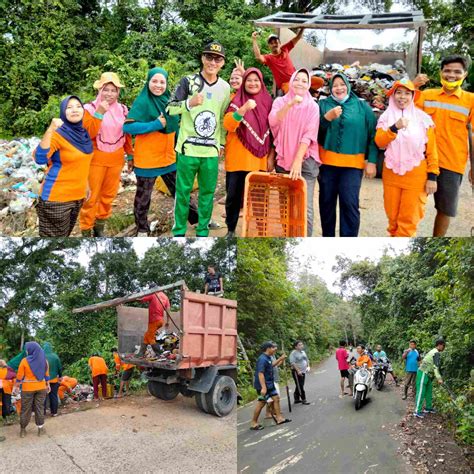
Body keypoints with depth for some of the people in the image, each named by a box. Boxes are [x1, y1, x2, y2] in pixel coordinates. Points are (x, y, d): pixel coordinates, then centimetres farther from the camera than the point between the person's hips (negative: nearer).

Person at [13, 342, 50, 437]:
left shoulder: (25, 360, -12)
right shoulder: (44, 360, -1)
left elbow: (19, 376, -7)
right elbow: (46, 375, 5)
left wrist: (16, 386, 4)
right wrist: (48, 385, 14)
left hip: (28, 388, -3)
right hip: (41, 387, 3)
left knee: (26, 409, 8)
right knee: (40, 407, 9)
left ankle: (23, 429, 16)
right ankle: (40, 428, 13)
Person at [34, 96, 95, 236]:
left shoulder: (84, 133, 5)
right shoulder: (58, 134, -16)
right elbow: (39, 158, -33)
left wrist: (86, 185, 21)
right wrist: (50, 130, -40)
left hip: (78, 195, 7)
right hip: (57, 197, -7)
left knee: (66, 234, 20)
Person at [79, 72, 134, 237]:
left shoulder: (122, 109, 5)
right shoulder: (90, 108, -10)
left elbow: (126, 133, 14)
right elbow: (88, 134, -20)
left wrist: (130, 155, 16)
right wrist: (99, 113, -28)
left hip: (116, 158, 5)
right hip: (96, 158, -4)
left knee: (109, 194, 12)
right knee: (92, 195, -1)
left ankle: (100, 226, 28)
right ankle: (86, 230, 11)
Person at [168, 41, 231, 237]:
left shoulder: (225, 88, 8)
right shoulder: (188, 81, -3)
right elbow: (170, 109, -6)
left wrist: (222, 143, 17)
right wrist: (190, 103, -23)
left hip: (212, 151, 3)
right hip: (188, 148, -3)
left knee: (208, 192, 9)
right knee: (183, 191, 4)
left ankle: (203, 231, 23)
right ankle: (179, 231, 17)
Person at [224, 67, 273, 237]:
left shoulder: (268, 102, 8)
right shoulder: (237, 101, -1)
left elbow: (271, 129, 15)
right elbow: (228, 125, -16)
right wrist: (243, 109, -31)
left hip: (260, 159, 2)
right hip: (238, 158, -2)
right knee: (234, 196, 3)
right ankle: (231, 230, 18)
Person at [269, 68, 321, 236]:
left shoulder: (312, 106, 3)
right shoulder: (280, 101, 7)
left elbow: (309, 135, -7)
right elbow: (273, 122, -12)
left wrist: (297, 161, -16)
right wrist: (290, 104, -25)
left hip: (305, 161, -2)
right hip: (283, 160, 2)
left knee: (305, 207, -10)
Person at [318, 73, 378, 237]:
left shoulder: (362, 106, 6)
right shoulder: (323, 104, 8)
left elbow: (373, 134, 3)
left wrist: (372, 161, -3)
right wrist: (327, 117, -16)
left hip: (353, 164, -2)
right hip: (327, 162, 2)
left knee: (350, 204, -8)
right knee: (326, 203, 8)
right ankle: (327, 236, 23)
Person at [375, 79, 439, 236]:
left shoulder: (423, 118, -1)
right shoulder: (386, 117, 5)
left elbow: (431, 150, -1)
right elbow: (379, 142, -8)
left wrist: (432, 176, -5)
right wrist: (394, 127, -23)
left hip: (416, 175, -2)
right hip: (391, 173, 2)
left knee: (409, 218, -1)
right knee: (392, 215, 11)